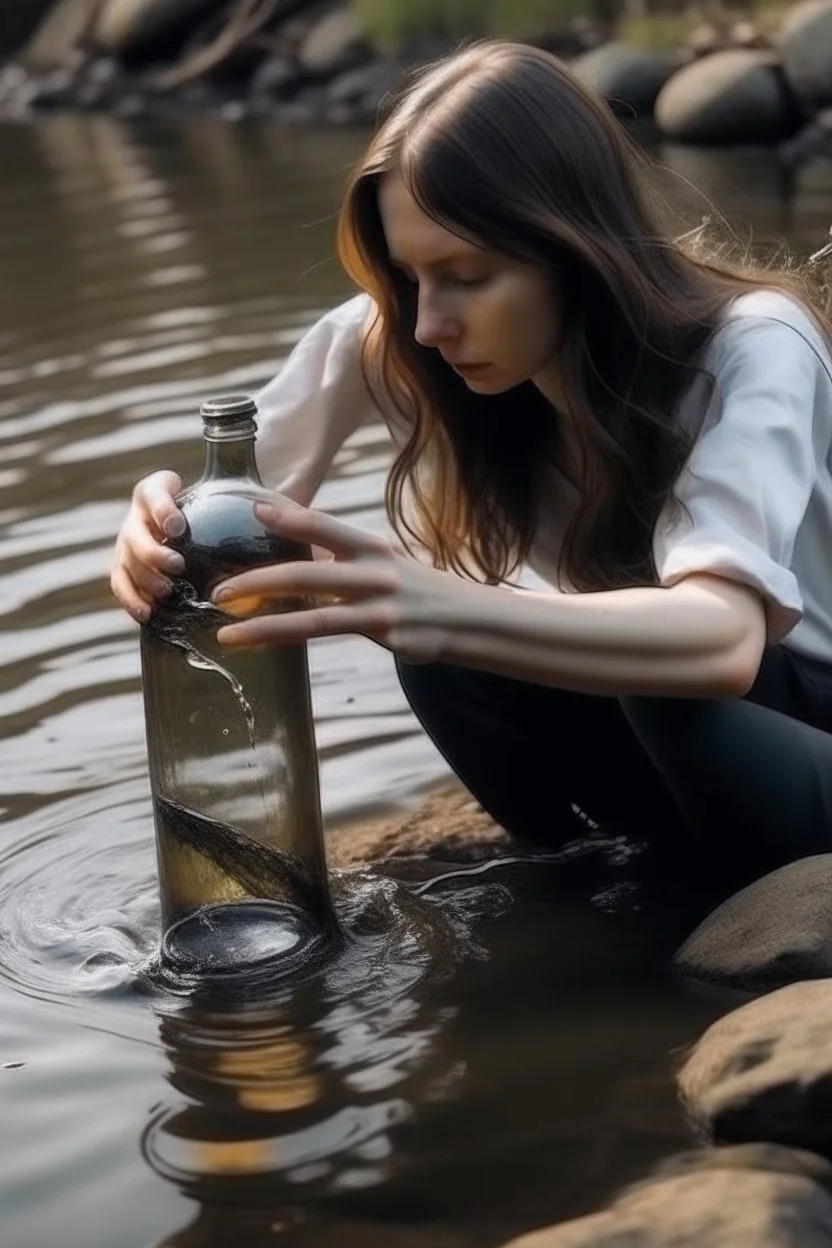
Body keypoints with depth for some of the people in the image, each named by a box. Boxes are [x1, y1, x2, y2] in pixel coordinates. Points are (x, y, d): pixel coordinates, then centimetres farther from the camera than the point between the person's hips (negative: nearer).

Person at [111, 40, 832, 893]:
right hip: (659, 713, 5)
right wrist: (177, 534, -37)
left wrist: (445, 611, -61)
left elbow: (722, 635, -45)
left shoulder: (751, 348, -30)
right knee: (445, 653, -24)